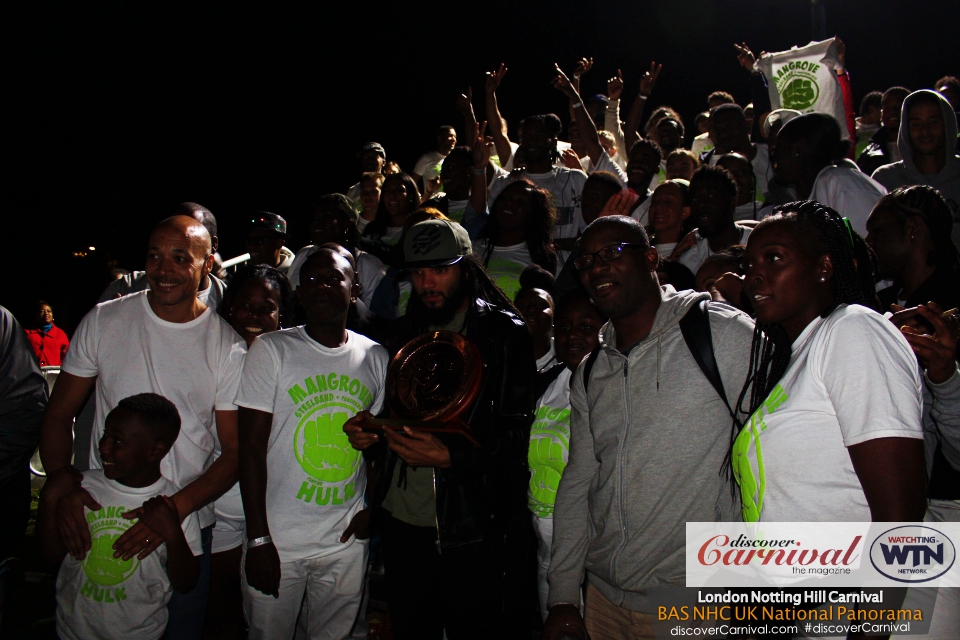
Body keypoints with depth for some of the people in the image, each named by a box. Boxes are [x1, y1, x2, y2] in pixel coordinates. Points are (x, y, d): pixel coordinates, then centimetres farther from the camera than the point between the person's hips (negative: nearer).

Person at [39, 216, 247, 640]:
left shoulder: (228, 347, -8)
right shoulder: (103, 322, -4)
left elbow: (235, 451, -6)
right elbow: (58, 415, 1)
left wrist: (175, 508, -20)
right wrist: (64, 485, -16)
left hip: (188, 527, 0)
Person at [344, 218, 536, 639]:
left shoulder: (505, 333, -6)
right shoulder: (404, 332, 11)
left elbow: (514, 431, -12)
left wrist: (452, 457, -27)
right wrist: (368, 432, -2)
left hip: (469, 529, -5)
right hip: (401, 521, 5)